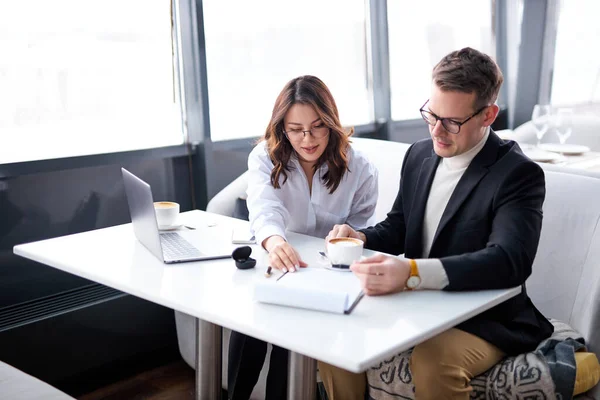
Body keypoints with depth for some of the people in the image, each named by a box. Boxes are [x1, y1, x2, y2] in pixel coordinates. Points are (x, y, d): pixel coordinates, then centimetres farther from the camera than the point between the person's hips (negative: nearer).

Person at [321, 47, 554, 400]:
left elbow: (510, 261, -29)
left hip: (485, 320, -6)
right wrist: (361, 238, -8)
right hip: (418, 305, 6)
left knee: (433, 360, -34)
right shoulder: (420, 154, 6)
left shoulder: (519, 174, -15)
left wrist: (412, 272, -42)